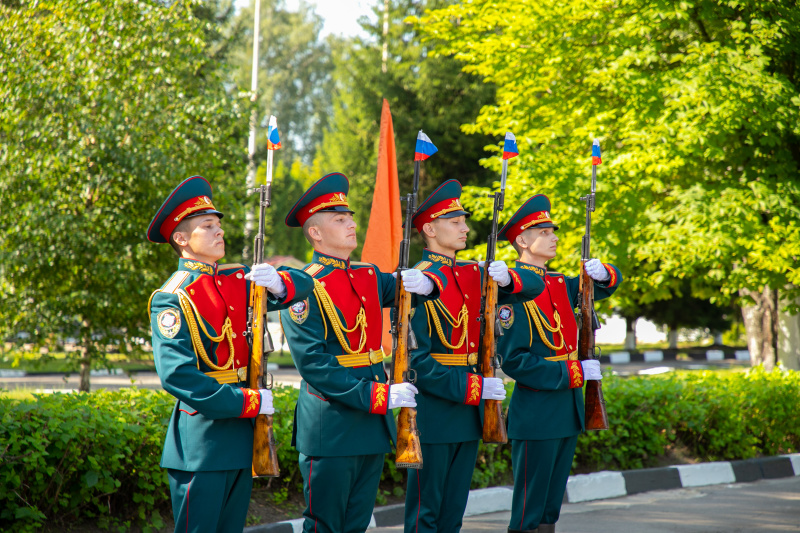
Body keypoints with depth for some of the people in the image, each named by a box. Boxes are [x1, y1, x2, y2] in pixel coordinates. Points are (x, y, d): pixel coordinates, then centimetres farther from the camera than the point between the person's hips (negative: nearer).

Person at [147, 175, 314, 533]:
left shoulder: (238, 280, 11)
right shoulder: (171, 298, -11)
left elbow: (303, 284, 15)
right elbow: (176, 374, -20)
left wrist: (278, 283, -10)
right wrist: (249, 402, -19)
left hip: (241, 436, 7)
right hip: (201, 440, -7)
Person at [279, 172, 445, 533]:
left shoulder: (369, 277, 10)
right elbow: (313, 364, -18)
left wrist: (426, 283, -6)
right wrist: (378, 396, -22)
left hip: (373, 422, 7)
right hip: (331, 428, -7)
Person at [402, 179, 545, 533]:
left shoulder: (473, 275, 11)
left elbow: (533, 286, 12)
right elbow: (416, 360, -16)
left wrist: (507, 278, -10)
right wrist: (472, 387, -20)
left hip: (469, 411, 7)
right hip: (434, 408, -7)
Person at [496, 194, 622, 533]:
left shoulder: (560, 285, 10)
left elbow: (609, 284, 27)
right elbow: (514, 360, -19)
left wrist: (602, 273, 2)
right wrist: (574, 372, -19)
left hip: (568, 412, 8)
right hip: (536, 414, -8)